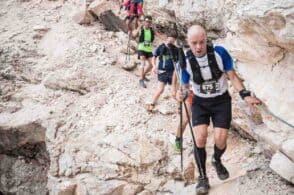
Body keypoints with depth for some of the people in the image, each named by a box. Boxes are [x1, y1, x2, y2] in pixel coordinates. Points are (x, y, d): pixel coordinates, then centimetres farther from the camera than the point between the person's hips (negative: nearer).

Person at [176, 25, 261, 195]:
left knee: (220, 140, -8)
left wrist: (245, 95, -20)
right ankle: (203, 177, 0)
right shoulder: (185, 61, -15)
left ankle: (217, 161, 29)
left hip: (222, 100, 0)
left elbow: (232, 76, -8)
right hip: (200, 102, 0)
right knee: (200, 138, -19)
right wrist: (182, 95, -24)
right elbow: (186, 86, -1)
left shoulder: (220, 52, -19)